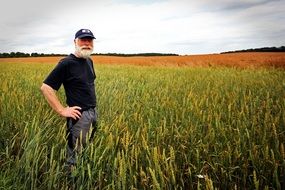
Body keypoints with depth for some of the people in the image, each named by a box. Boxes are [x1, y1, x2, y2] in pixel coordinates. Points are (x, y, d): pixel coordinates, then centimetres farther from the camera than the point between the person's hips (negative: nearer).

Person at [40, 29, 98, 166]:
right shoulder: (66, 63, -15)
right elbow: (45, 88, -17)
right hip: (79, 115, -8)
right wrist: (62, 111, -19)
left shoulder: (89, 61, 9)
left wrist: (93, 110, 14)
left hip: (93, 112, 8)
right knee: (76, 155, 2)